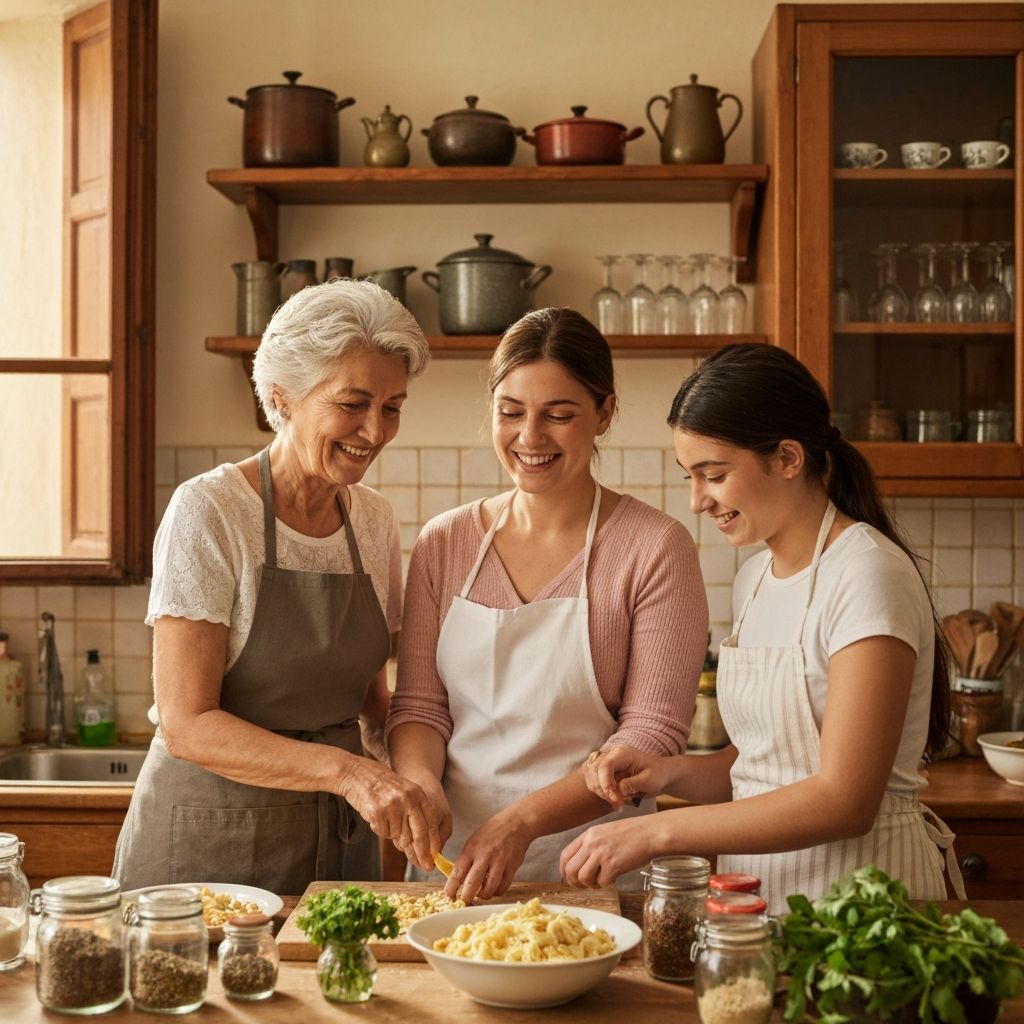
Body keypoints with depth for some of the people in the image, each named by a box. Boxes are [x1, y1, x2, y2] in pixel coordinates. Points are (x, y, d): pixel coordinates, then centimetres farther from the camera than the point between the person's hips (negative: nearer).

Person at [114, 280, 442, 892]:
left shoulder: (375, 520, 2)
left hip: (340, 843, 5)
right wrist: (343, 769, -31)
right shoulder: (208, 511, -15)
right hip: (209, 846, -5)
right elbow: (187, 726, -19)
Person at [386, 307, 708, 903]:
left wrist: (523, 820, -19)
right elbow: (419, 703, 9)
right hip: (450, 860, 3)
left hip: (592, 871, -3)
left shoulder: (655, 548, -5)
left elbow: (654, 732, -8)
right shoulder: (445, 542, 7)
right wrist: (418, 779, -12)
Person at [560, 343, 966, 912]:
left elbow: (846, 800, -18)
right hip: (759, 886, 6)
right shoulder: (756, 577, 10)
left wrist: (658, 832, -19)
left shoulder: (869, 575, -13)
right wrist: (668, 773, -3)